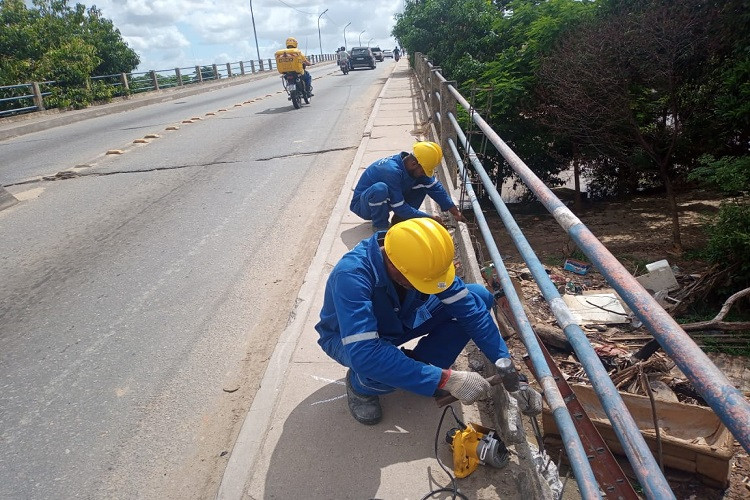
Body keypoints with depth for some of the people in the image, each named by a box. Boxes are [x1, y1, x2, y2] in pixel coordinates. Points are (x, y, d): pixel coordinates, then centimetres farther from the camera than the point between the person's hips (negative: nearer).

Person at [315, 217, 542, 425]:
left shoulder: (422, 260, -24)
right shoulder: (352, 275, -40)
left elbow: (470, 309, -20)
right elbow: (364, 354, -48)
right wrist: (446, 379, -47)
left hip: (399, 321, 5)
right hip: (348, 337, -4)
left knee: (480, 296, -13)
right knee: (382, 365, -42)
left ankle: (419, 368, 0)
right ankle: (361, 385, -4)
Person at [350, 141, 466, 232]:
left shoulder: (417, 167, -11)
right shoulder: (391, 171, -34)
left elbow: (435, 187, -5)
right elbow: (400, 207, -30)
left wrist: (455, 211, -12)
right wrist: (429, 218, -24)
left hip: (385, 202, 7)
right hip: (363, 205, -7)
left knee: (423, 183, -5)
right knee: (380, 188, -41)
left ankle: (399, 218, 1)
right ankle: (380, 226, -16)